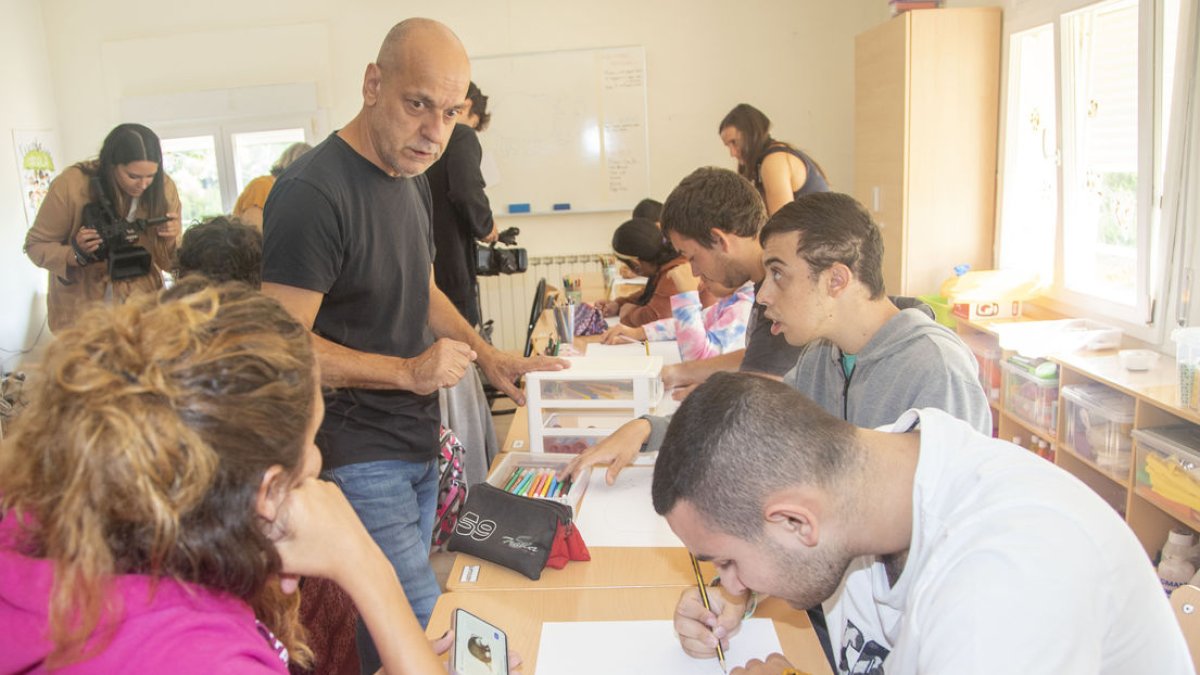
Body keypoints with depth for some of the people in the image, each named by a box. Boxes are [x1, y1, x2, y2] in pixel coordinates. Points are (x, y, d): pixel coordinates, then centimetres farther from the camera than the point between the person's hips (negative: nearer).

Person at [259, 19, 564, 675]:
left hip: (418, 444, 8)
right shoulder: (314, 191, -20)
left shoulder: (412, 179, 9)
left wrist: (487, 356, 8)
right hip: (359, 459, -8)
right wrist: (408, 370, -23)